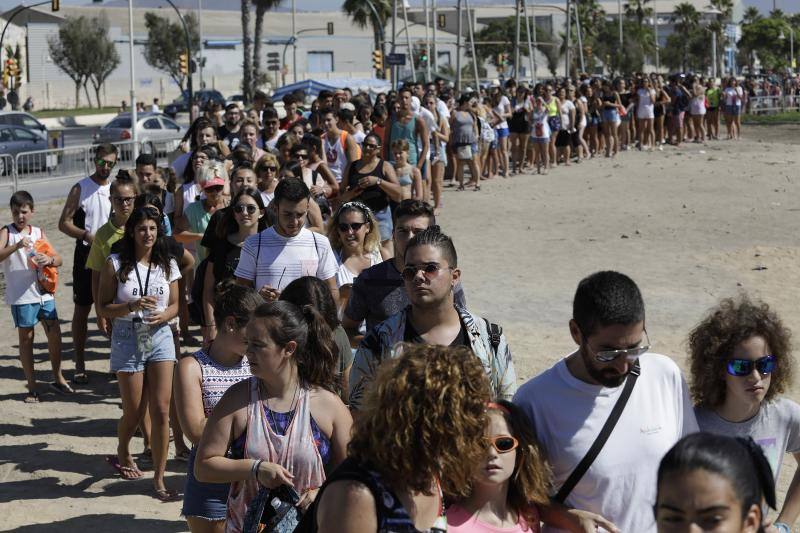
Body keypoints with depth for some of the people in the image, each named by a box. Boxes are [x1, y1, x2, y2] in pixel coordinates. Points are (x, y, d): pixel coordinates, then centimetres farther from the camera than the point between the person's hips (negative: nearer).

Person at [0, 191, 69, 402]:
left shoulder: (39, 232, 9)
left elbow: (58, 259, 7)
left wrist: (49, 260, -15)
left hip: (44, 293, 4)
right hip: (21, 296, -4)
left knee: (55, 334, 6)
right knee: (26, 338, 5)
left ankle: (58, 378, 24)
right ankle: (32, 386, 13)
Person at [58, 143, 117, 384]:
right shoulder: (80, 189, -3)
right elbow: (64, 223, -5)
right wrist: (87, 235, -20)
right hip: (86, 254, -3)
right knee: (82, 310, 2)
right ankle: (80, 365, 9)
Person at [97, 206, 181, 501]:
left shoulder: (168, 265, 3)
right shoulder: (116, 264, -7)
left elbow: (174, 305, 9)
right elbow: (103, 308, -6)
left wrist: (163, 316, -13)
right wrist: (132, 306, -22)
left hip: (160, 336, 2)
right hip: (128, 339, -2)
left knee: (161, 410, -6)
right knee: (134, 412, 8)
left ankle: (159, 479, 2)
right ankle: (122, 453, 41)